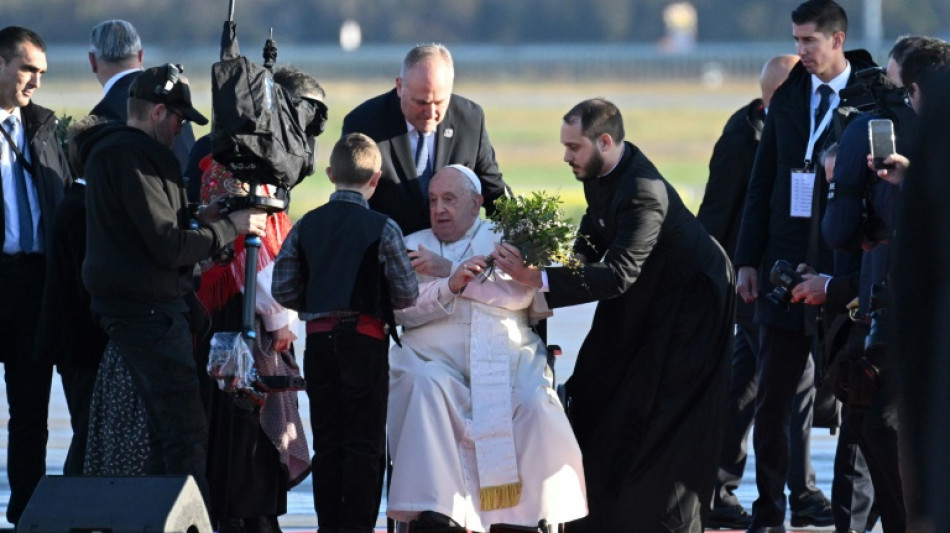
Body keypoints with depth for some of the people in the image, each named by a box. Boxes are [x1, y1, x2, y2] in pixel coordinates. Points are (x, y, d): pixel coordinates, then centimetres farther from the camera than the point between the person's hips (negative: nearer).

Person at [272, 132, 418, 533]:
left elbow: (283, 290, 2)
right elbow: (407, 294, -7)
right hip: (365, 342, -3)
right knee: (365, 443, 2)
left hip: (318, 342, 3)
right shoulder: (381, 228, -8)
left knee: (327, 443, 10)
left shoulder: (306, 226, 2)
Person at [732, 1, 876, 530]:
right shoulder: (788, 95, 10)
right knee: (773, 396, 4)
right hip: (787, 262, 4)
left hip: (845, 265, -4)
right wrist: (748, 260, 7)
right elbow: (762, 182, 13)